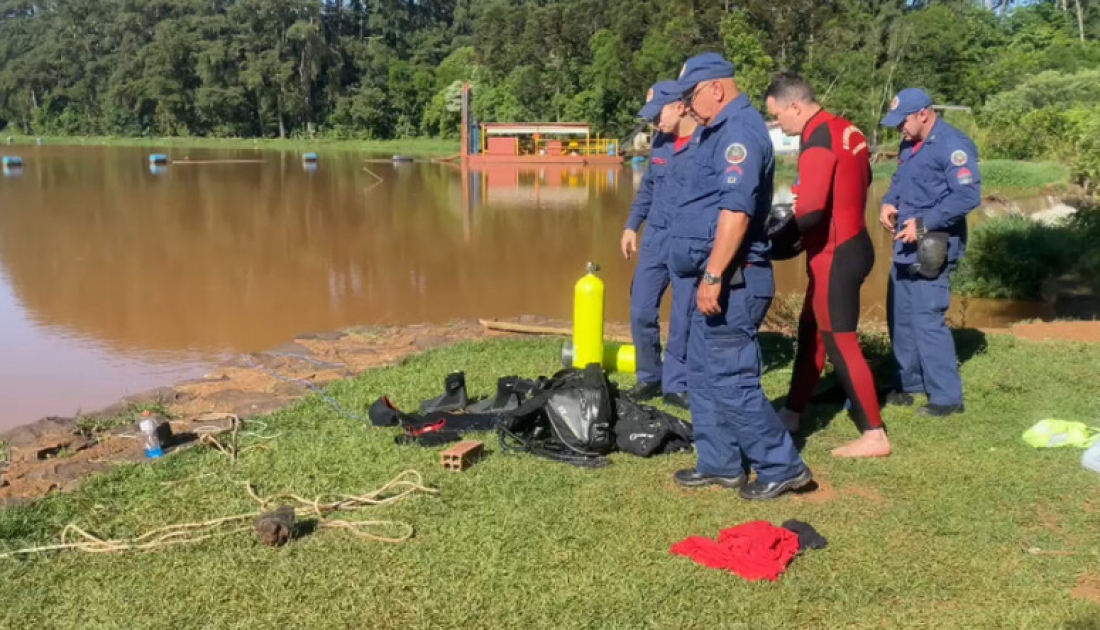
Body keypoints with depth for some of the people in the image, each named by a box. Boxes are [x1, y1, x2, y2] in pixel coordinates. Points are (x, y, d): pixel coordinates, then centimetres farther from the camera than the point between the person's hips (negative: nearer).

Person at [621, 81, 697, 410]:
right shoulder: (660, 143, 8)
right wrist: (631, 225, 16)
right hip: (655, 238, 6)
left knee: (683, 318, 2)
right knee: (641, 312, 6)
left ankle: (676, 385, 16)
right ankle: (649, 378, 23)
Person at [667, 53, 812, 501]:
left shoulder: (740, 130, -16)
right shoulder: (720, 130, 17)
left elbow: (736, 210, -26)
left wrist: (713, 276, -27)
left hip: (732, 280, -11)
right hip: (718, 277, 11)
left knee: (731, 380, -6)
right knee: (703, 374, 15)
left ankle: (783, 466, 6)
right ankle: (720, 463, 25)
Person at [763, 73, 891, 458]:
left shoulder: (818, 140, -19)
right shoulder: (847, 130, 8)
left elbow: (810, 208, -27)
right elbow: (861, 180, 21)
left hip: (834, 254, -10)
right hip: (853, 242, 10)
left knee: (840, 341, -2)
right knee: (812, 331, 17)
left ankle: (874, 435, 5)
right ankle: (791, 415, 30)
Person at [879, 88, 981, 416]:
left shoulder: (953, 145, -15)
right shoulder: (910, 145, 13)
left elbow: (968, 196, -22)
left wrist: (924, 223, -23)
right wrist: (888, 203, 1)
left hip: (933, 248, -9)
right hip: (906, 246, 9)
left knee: (928, 320, -9)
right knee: (900, 316, 14)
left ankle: (947, 396, 0)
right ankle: (910, 382, 28)